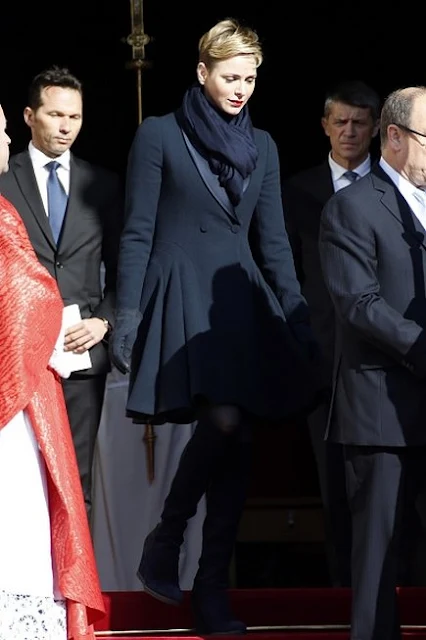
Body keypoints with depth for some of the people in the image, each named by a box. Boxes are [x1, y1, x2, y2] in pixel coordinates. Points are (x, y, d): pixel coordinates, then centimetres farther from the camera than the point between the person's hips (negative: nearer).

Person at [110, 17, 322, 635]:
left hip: (243, 300, 5)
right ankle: (165, 541, -4)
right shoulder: (159, 135, 2)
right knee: (224, 420, -24)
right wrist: (127, 317, -7)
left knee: (237, 440, -1)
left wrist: (300, 322, 7)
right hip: (181, 299, -5)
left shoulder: (261, 146, 15)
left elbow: (274, 240, 15)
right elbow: (137, 233, 0)